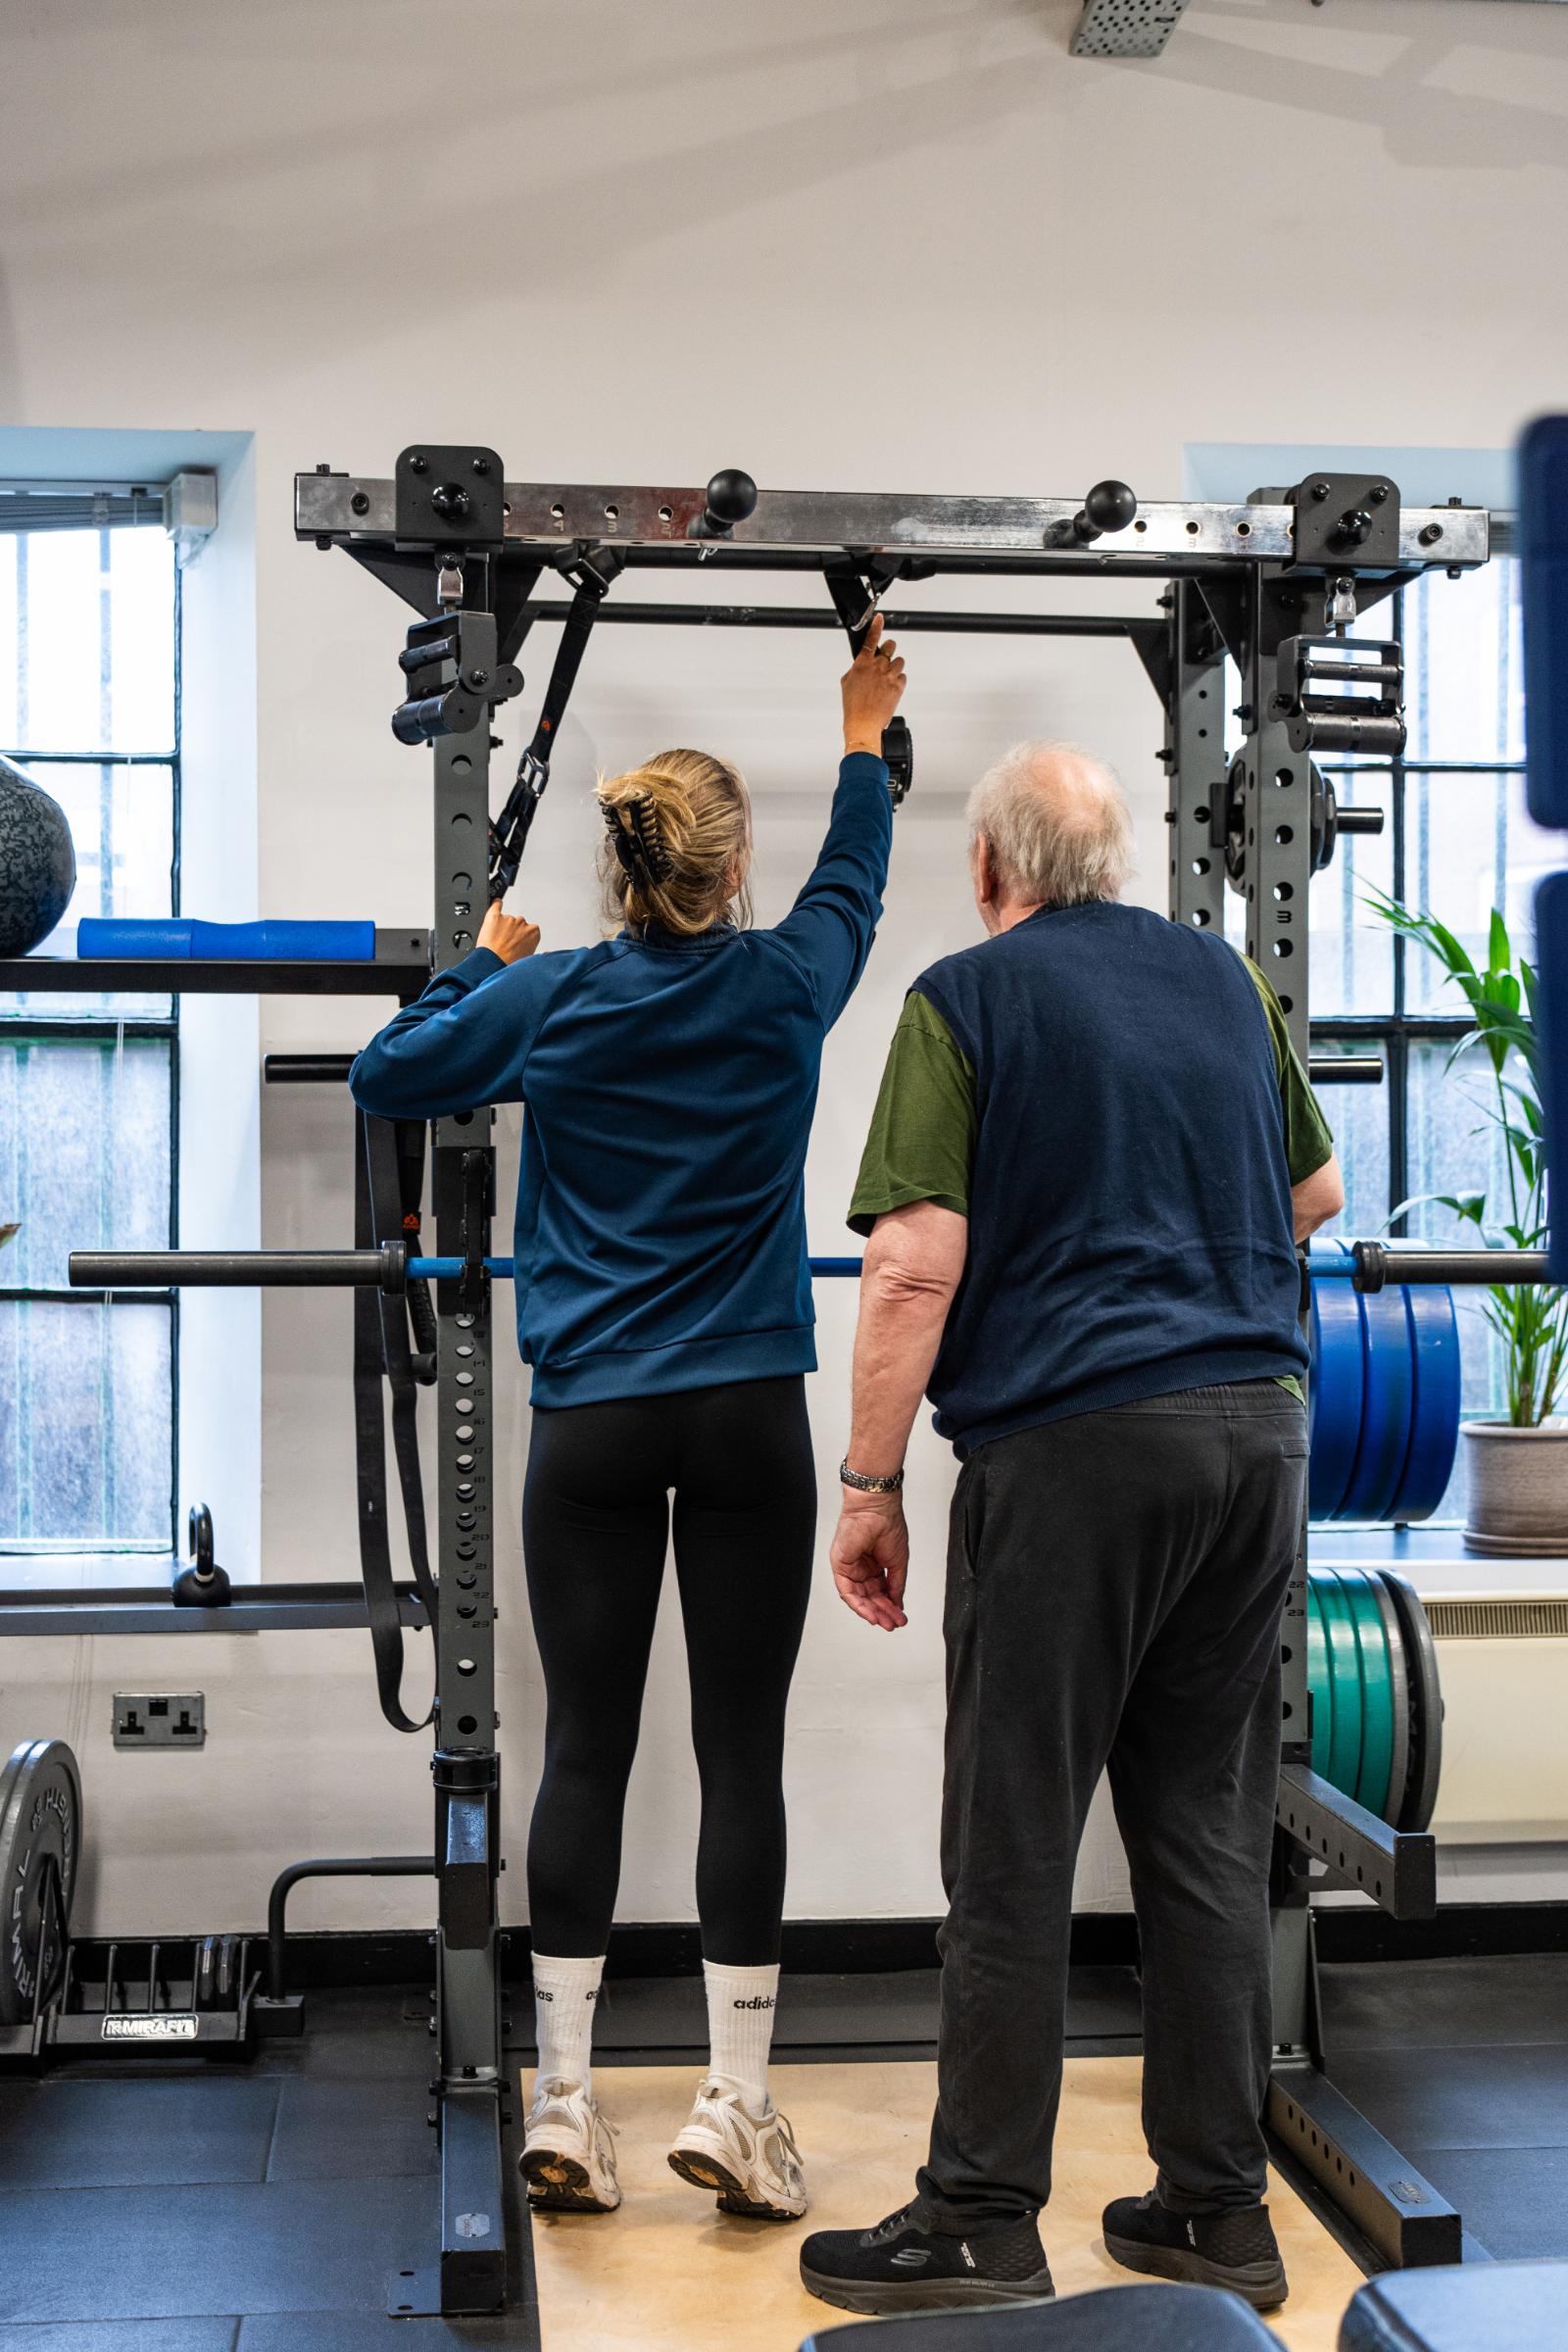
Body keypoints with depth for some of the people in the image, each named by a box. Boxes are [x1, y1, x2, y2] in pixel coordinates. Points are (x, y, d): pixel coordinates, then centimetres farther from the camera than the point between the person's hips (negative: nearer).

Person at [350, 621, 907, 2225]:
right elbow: (853, 879, 21)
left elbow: (387, 1079, 11)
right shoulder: (783, 991, 0)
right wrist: (865, 737, 37)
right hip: (749, 1422, -1)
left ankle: (563, 2106, 7)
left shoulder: (547, 997, -1)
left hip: (592, 1426, 1)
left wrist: (479, 965, 23)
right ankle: (734, 2104, 5)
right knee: (741, 1753, 2)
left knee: (584, 1751, 4)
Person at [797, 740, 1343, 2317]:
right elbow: (1315, 1193, 24)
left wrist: (869, 1487, -7)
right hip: (1256, 1428, 6)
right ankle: (1216, 2207, 18)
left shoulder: (966, 1000, -3)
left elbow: (916, 1265, -12)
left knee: (1013, 1848, 2)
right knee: (1211, 1835, 12)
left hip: (1070, 1442, -6)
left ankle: (980, 2227, 8)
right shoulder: (1226, 976, 14)